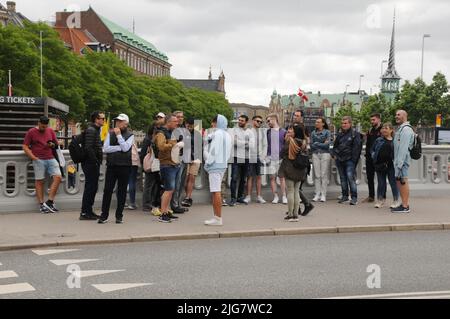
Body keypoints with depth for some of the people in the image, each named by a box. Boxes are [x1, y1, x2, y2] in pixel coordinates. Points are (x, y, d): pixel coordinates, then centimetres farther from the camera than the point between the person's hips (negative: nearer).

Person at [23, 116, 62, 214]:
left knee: (58, 177, -11)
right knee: (39, 181, -2)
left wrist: (52, 145, -3)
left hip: (51, 159, 4)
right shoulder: (31, 132, 4)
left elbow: (56, 144, 21)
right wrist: (34, 158, -9)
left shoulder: (51, 131, 15)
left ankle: (50, 201, -6)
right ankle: (41, 204, 3)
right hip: (39, 160, -3)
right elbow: (25, 147, 1)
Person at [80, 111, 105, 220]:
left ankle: (88, 211, 21)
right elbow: (88, 148, -22)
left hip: (93, 164, 10)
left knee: (92, 187, 14)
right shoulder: (91, 130, -14)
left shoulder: (95, 130, 19)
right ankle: (85, 212, -2)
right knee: (90, 187, -7)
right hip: (91, 163, -10)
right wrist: (96, 161, -20)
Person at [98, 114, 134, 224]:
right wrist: (119, 148, -8)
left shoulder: (130, 135, 4)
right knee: (107, 190, -1)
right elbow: (105, 149, -1)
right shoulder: (110, 134, 11)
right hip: (111, 165, 1)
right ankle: (104, 215, 5)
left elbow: (125, 148, -12)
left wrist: (119, 135, -9)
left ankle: (119, 216, 12)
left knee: (122, 191, 4)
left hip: (124, 166, -1)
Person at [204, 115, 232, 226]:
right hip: (223, 164, 10)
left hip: (215, 165, -10)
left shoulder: (216, 134, -12)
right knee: (217, 191, 14)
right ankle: (217, 216, 17)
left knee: (216, 192, -8)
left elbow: (213, 150, -16)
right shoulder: (227, 135, 15)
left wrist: (208, 163, -7)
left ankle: (218, 219, -8)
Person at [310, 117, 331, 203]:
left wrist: (317, 144, -2)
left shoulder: (327, 132, 2)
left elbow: (328, 144, -9)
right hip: (315, 154, 3)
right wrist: (322, 144, -4)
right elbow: (311, 145, 6)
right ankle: (317, 194, 2)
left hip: (325, 154, -3)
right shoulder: (313, 133, 12)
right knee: (317, 175, 0)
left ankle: (323, 195, -2)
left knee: (324, 174, -4)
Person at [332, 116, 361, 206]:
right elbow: (335, 145, 25)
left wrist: (353, 159, -13)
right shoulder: (340, 134, 15)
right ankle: (345, 196, 20)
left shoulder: (355, 134, -3)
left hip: (349, 160, -6)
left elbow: (356, 148, -8)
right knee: (343, 178, 11)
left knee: (350, 177, -14)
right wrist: (334, 154, 10)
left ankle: (354, 197, -11)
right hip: (340, 160, 6)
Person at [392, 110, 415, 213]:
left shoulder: (406, 129, -13)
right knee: (399, 181, 13)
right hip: (398, 161, 10)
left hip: (402, 161, -10)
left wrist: (399, 163, -24)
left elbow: (403, 148, -20)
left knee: (402, 181, -9)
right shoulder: (400, 129, 21)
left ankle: (405, 206, -7)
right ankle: (405, 204, 19)